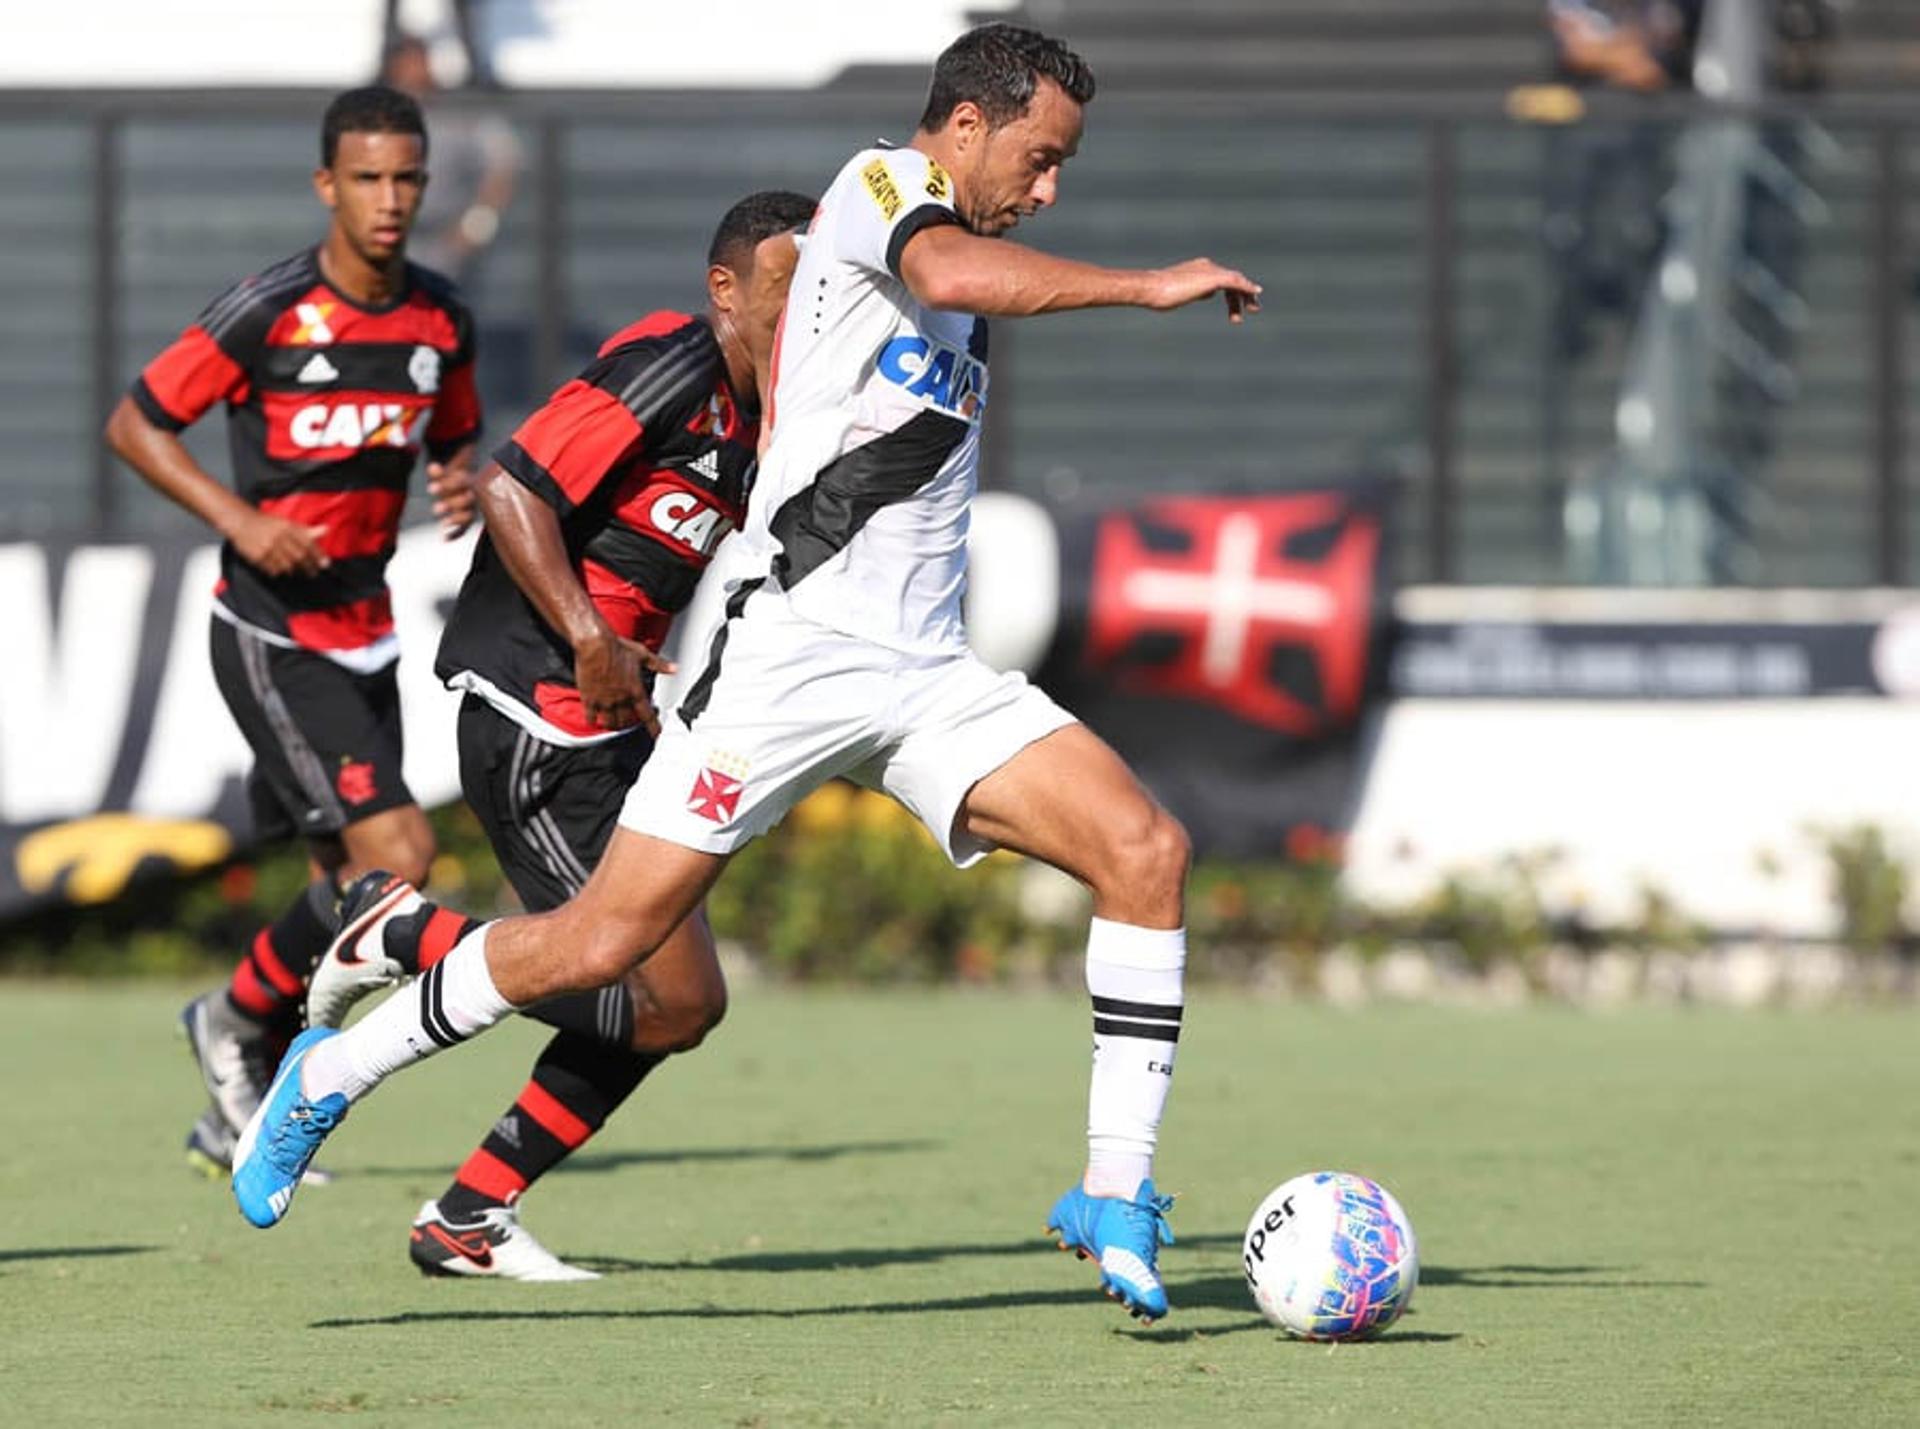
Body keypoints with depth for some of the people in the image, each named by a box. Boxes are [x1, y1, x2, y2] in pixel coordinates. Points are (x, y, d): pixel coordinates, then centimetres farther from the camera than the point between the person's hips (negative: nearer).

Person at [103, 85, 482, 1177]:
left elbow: (455, 439, 20)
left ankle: (240, 1118, 24)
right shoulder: (268, 311, -14)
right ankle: (236, 1022, 6)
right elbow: (135, 423, -7)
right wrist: (239, 519, -19)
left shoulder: (442, 321, 3)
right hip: (271, 633, -7)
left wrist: (464, 485, -5)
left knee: (353, 884, 9)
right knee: (398, 854, -17)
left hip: (367, 632, 7)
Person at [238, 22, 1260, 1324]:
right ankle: (331, 1076, 15)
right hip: (795, 649, -8)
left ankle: (1116, 1196, -12)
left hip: (929, 676, 8)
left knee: (1145, 847, -13)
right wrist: (1147, 286, -23)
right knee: (603, 944, -7)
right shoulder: (879, 183, -4)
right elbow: (956, 272, -27)